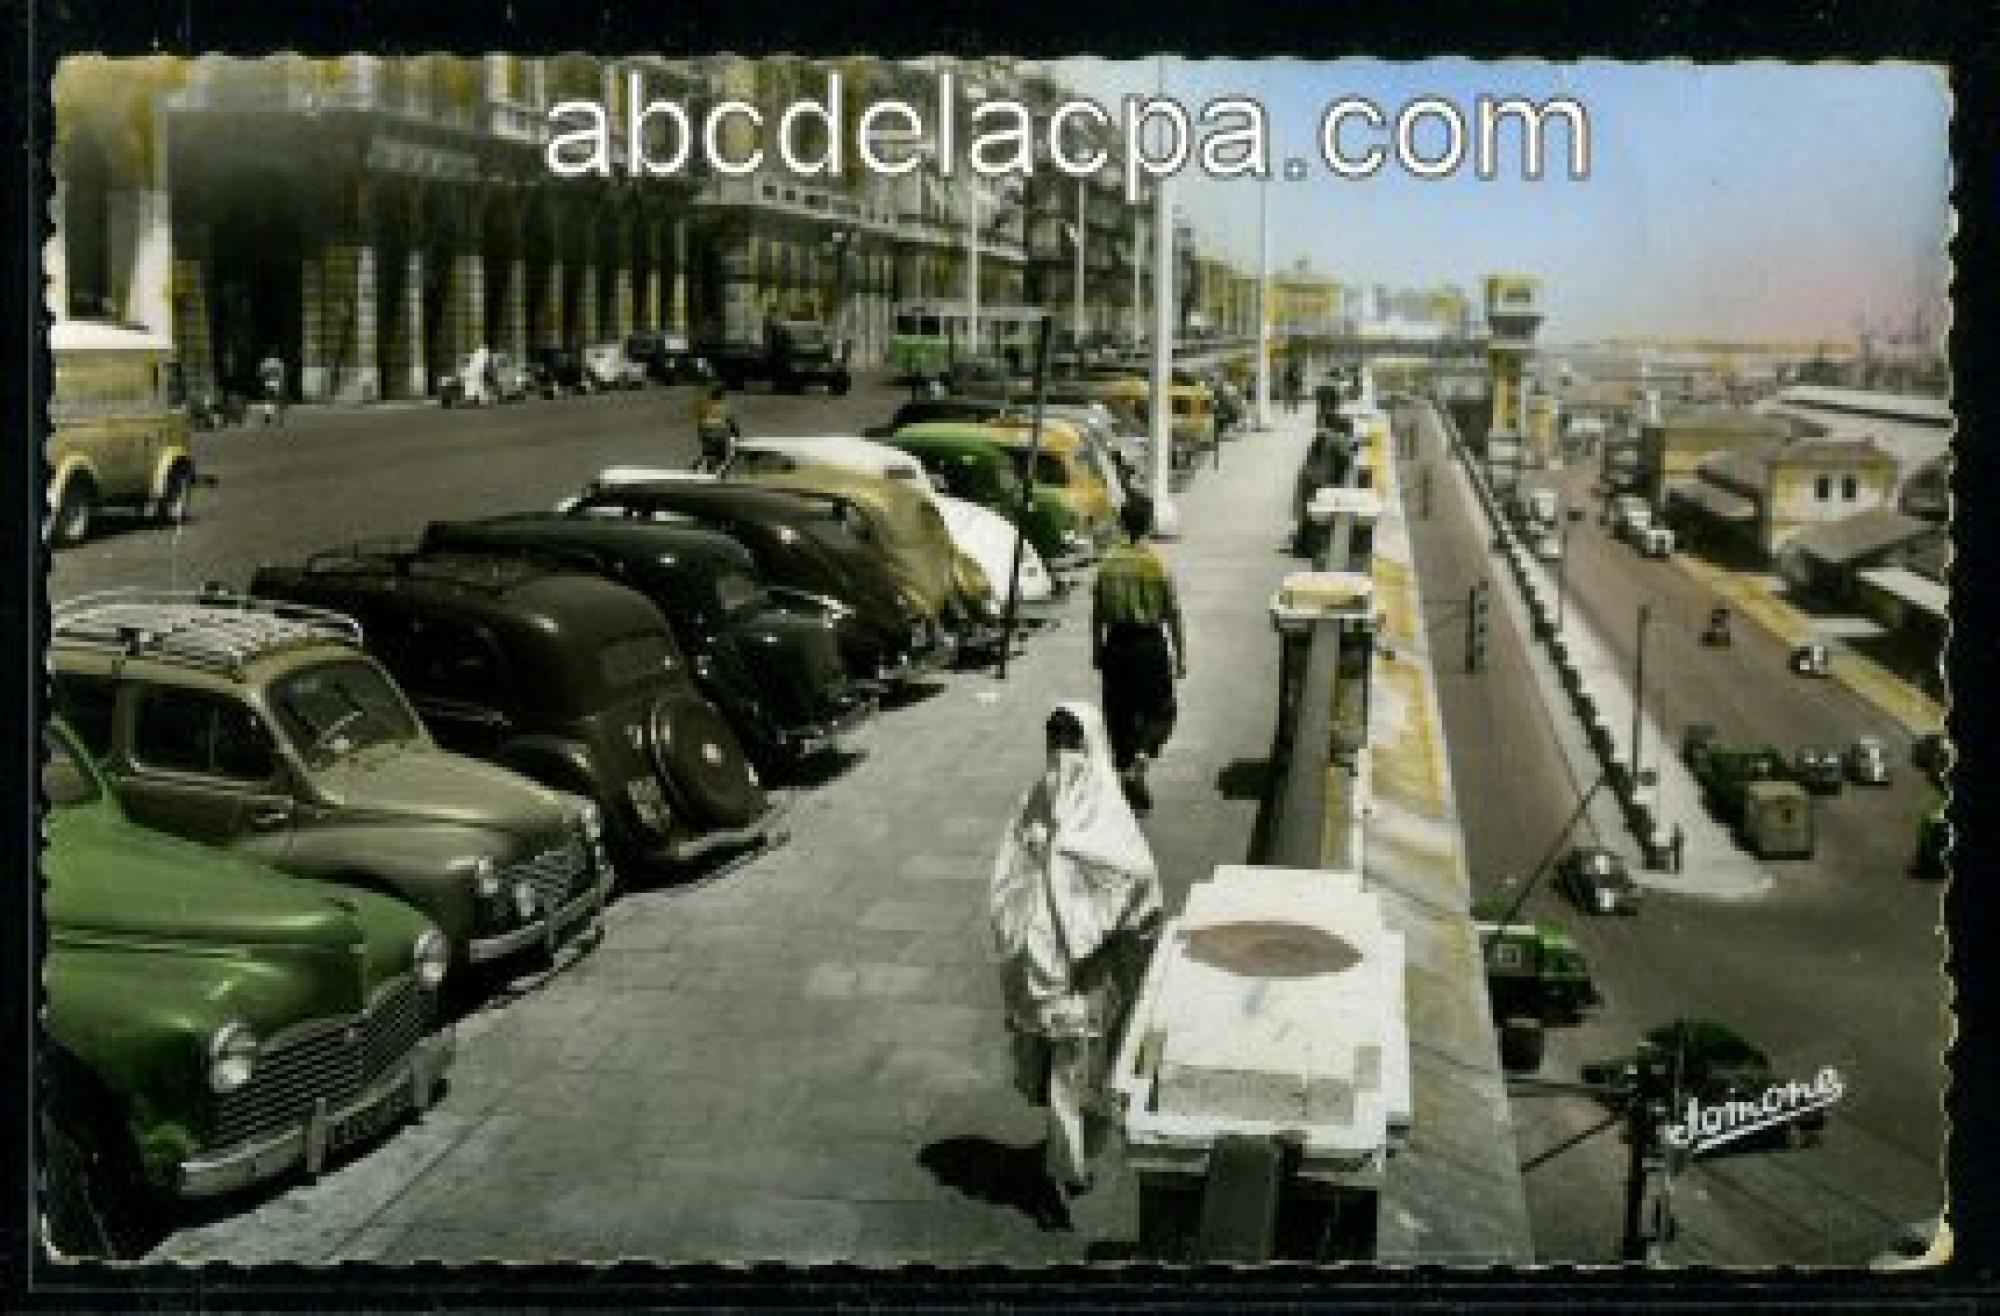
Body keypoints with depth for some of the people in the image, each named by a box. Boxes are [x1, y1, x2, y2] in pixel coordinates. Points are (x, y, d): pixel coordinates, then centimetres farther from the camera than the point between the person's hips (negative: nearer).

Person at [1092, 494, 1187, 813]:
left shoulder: (1108, 562, -1)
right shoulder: (1157, 563, -11)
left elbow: (1097, 612, 5)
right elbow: (1172, 614, -7)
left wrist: (1097, 650, 16)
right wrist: (1180, 655, 0)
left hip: (1116, 644, 3)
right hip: (1149, 645, -3)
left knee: (1119, 714, 13)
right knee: (1160, 713, 8)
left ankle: (1124, 769, 19)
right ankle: (1137, 764, -13)